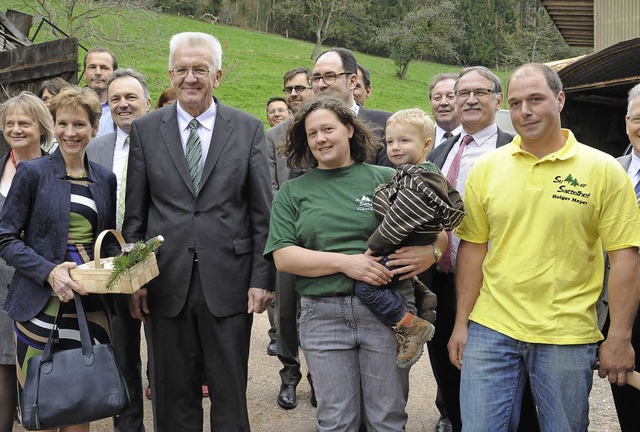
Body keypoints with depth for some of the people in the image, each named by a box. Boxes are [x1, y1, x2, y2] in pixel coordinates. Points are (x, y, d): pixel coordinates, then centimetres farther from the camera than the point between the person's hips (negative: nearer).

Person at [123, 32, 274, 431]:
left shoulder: (248, 129, 2)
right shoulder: (145, 129, 5)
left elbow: (263, 211, 1)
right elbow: (134, 213, 6)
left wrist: (263, 278, -4)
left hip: (228, 282, -1)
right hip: (166, 283, 1)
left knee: (230, 396, 10)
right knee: (173, 397, 13)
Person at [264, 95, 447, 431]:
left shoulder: (386, 179, 5)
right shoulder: (292, 192, 7)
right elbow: (283, 257, -3)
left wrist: (429, 252, -17)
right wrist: (345, 262, -15)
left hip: (385, 308, 0)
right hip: (322, 314, 1)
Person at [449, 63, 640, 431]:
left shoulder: (603, 169, -4)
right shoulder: (487, 168, 3)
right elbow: (473, 248, 6)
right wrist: (462, 323, 5)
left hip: (567, 338, -1)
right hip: (491, 331, 2)